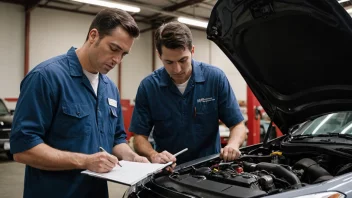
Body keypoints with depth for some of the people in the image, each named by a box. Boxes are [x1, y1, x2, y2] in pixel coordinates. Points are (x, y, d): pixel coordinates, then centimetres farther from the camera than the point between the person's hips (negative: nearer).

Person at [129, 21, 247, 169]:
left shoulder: (216, 78, -8)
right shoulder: (148, 86, -7)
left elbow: (238, 125, -3)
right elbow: (139, 136, -3)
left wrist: (232, 145, -23)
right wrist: (154, 156, -23)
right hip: (168, 172, 0)